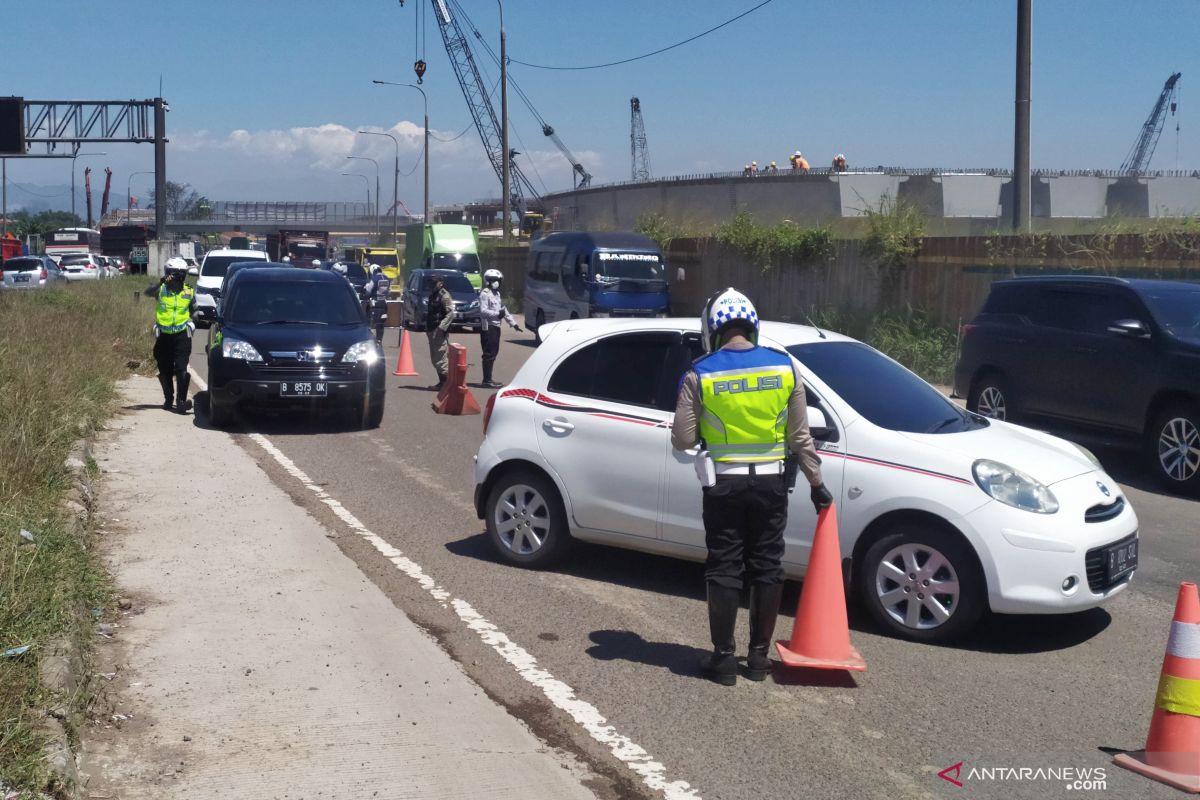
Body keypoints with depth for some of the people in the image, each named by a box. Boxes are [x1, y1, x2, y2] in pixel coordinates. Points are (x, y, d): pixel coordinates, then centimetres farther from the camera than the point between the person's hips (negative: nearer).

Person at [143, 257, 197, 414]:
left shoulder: (189, 292, 6)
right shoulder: (161, 289, -1)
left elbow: (194, 311, 22)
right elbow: (147, 293, -23)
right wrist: (160, 283, -36)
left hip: (182, 335, -1)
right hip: (164, 336, 1)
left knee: (181, 369, -11)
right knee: (165, 371, 9)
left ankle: (181, 401, -13)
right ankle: (168, 399, 25)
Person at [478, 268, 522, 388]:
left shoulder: (497, 293, 19)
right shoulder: (485, 294, -11)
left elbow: (504, 309, 24)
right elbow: (483, 311, -21)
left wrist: (513, 323, 20)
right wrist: (497, 314, -33)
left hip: (496, 326, 9)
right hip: (488, 327, -9)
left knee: (493, 353, 12)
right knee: (489, 354, -10)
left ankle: (488, 379, 20)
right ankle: (487, 381, -8)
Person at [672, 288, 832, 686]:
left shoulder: (700, 374, -9)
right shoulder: (784, 367, -2)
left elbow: (683, 440, -8)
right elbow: (799, 435, 1)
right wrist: (816, 483, 10)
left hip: (723, 485, -2)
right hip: (771, 483, 2)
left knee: (724, 569, 7)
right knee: (767, 567, 12)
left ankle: (723, 658, 11)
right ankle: (759, 657, 19)